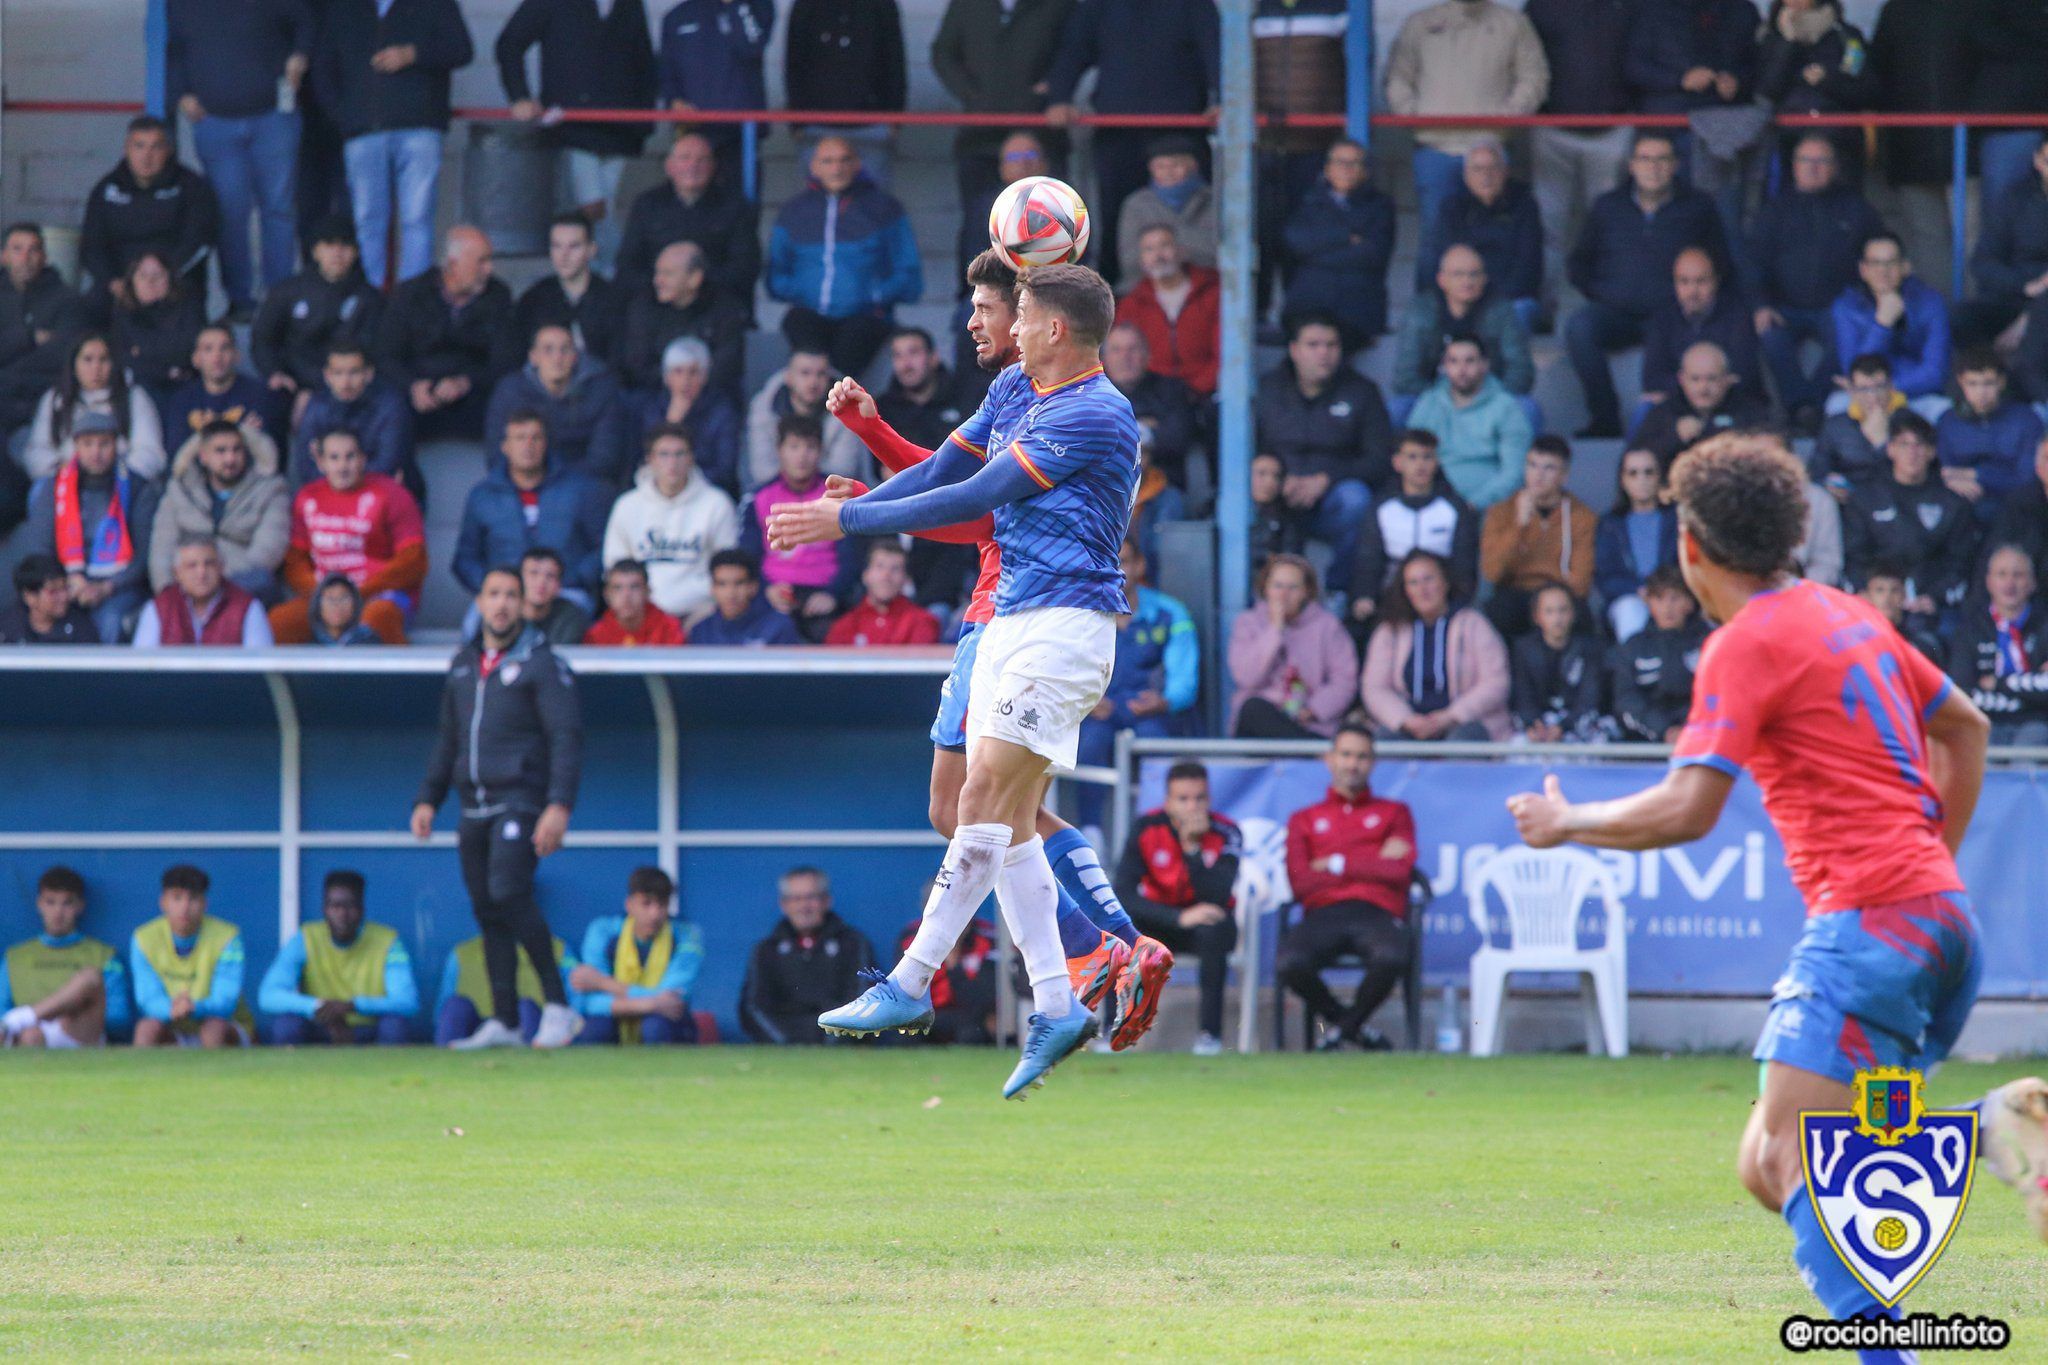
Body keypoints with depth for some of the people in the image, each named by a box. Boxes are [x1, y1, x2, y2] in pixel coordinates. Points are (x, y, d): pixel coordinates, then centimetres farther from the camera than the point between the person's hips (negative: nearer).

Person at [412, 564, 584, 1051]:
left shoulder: (541, 665, -3)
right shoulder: (464, 664, 17)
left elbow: (567, 738, -9)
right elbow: (448, 740, 26)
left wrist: (559, 806, -19)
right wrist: (427, 799, 16)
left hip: (520, 804, -7)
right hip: (474, 806, 7)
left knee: (509, 893, -21)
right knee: (487, 910, 4)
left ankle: (558, 1006, -16)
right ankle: (504, 1022, 7)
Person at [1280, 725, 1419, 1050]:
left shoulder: (1395, 813, 23)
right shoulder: (1304, 820, 23)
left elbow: (1399, 871, 4)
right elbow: (1301, 884, 5)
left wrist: (1337, 864, 5)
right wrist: (1373, 864, 4)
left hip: (1377, 913, -1)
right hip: (1324, 915, 1)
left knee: (1390, 958, -39)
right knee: (1288, 965, -34)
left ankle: (1344, 1023, -4)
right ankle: (1346, 1022, -1)